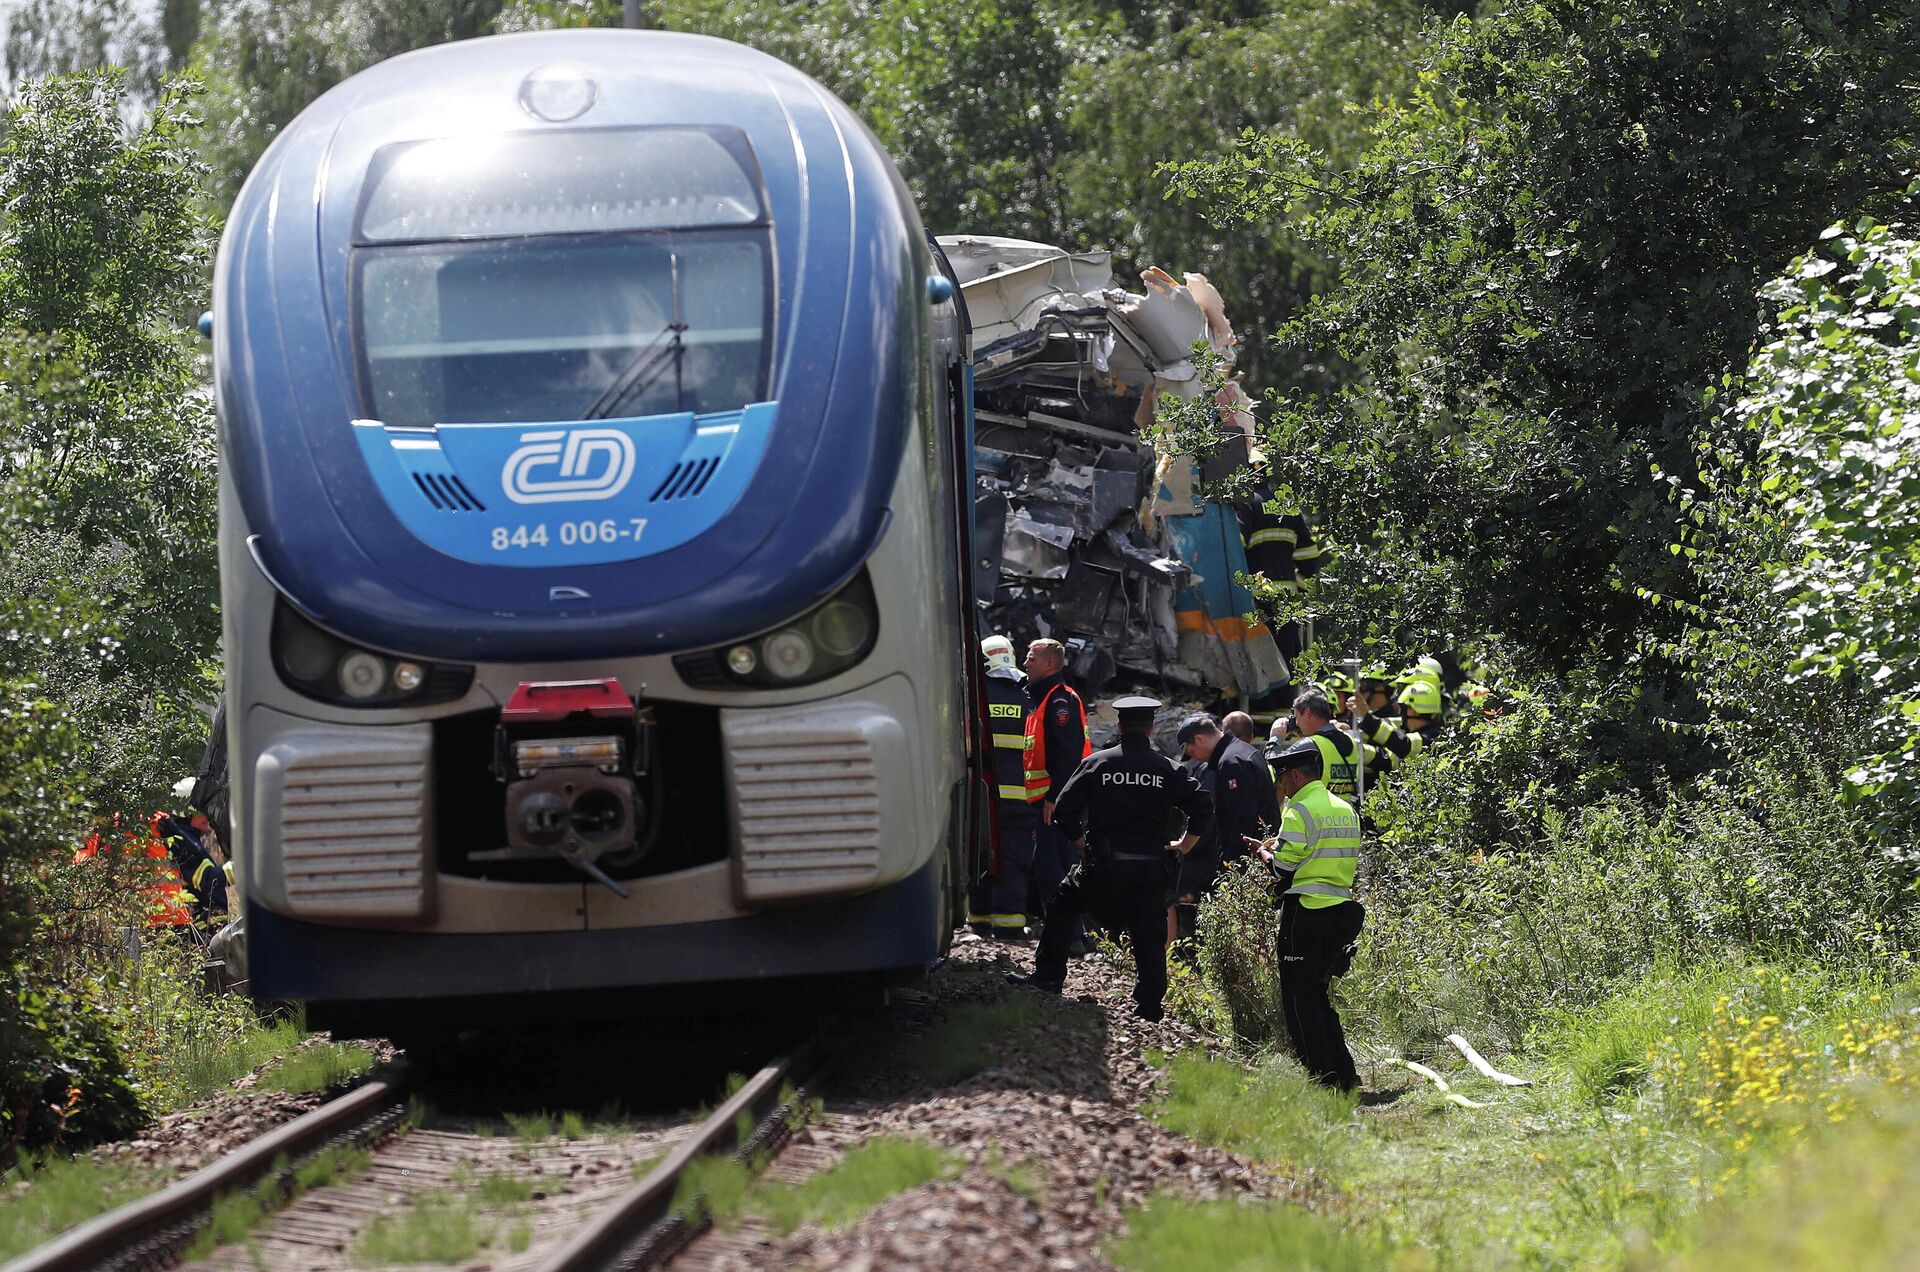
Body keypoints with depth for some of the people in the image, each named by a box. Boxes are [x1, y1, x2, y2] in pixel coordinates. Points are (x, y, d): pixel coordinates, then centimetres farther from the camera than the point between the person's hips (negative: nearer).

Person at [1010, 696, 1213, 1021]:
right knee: (1149, 935, 8)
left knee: (1063, 906, 20)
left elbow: (1064, 809, -2)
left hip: (1103, 863, -1)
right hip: (1151, 866, 1)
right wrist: (1183, 845, 10)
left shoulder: (1097, 763, 1)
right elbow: (1201, 808, -3)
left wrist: (1082, 844, 11)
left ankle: (1048, 976, 19)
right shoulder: (1168, 769, 3)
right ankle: (1149, 1003, 6)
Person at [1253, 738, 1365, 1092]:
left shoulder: (1300, 810, -12)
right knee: (1317, 994, 18)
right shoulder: (1346, 809, 13)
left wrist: (1265, 852, 8)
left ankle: (1323, 1077, -7)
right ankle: (1345, 1075, 14)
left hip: (1305, 912, -8)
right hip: (1341, 909, 8)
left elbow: (1284, 867, -15)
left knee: (1299, 999, -2)